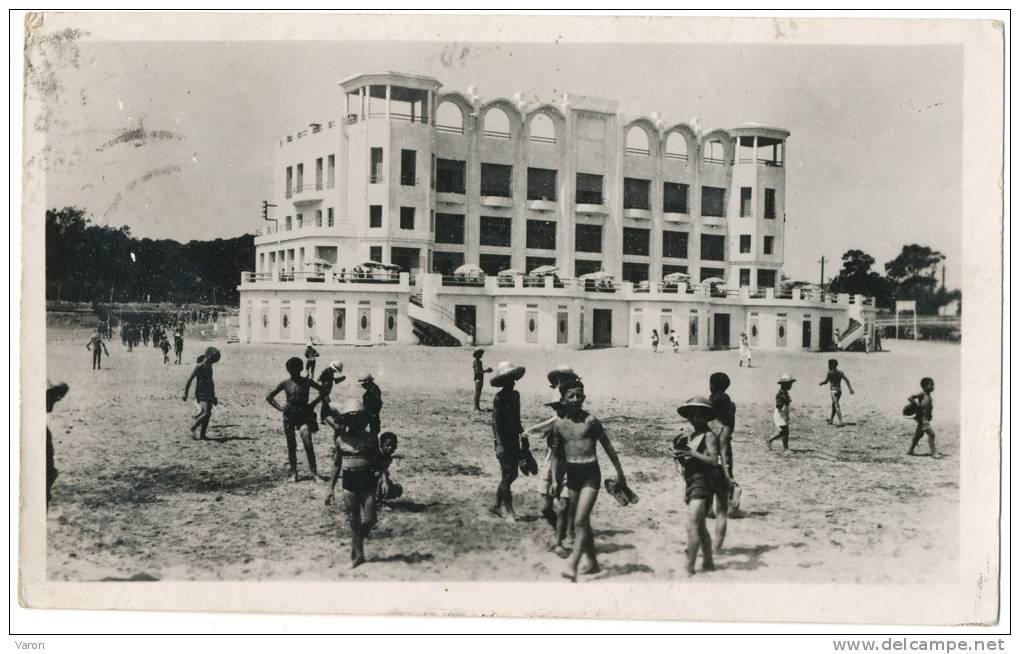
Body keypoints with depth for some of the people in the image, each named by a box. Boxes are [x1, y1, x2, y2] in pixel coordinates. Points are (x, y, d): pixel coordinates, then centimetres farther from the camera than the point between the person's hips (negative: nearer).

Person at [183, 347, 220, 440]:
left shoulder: (209, 367, 12)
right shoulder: (199, 367, -12)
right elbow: (189, 380, -11)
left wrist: (213, 396, 24)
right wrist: (185, 393, -13)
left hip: (209, 394, 8)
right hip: (201, 393, -8)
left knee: (207, 414, 5)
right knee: (207, 413, -18)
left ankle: (202, 434, 11)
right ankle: (193, 428, -3)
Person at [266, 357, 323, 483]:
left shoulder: (307, 382, -1)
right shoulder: (285, 383, 0)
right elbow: (269, 397, 9)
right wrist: (280, 408, -2)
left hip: (304, 415, -1)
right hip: (289, 416, 1)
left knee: (308, 444, -11)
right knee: (291, 445, 6)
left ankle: (314, 473, -8)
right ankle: (293, 473, 16)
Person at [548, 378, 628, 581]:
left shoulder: (590, 420, -6)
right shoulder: (559, 425, 5)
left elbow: (607, 446, 1)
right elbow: (556, 454, 14)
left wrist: (620, 472, 3)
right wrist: (554, 480, 10)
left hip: (591, 474, -5)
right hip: (572, 475, 5)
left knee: (580, 521, -13)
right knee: (583, 522, 13)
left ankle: (572, 565, -18)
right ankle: (592, 562, 26)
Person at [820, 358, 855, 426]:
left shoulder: (829, 373, -7)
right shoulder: (840, 372, 10)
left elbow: (825, 381, -11)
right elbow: (847, 380, 3)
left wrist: (820, 383, 10)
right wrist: (850, 388, 1)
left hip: (833, 391, -7)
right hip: (839, 390, 7)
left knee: (836, 406, -11)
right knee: (834, 405, 21)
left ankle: (840, 422, -19)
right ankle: (830, 420, 33)